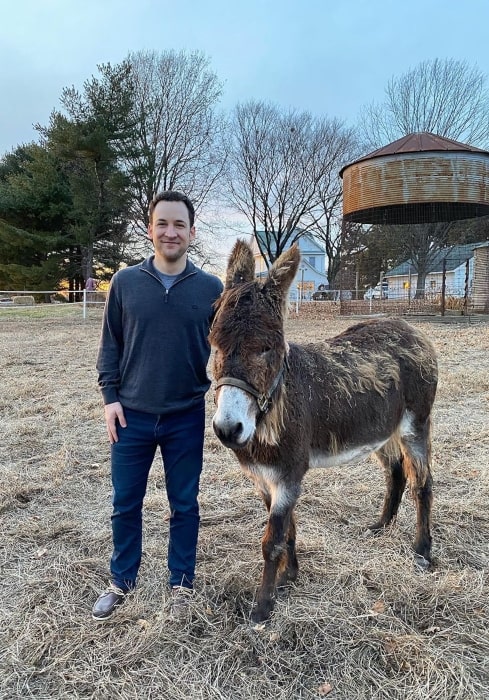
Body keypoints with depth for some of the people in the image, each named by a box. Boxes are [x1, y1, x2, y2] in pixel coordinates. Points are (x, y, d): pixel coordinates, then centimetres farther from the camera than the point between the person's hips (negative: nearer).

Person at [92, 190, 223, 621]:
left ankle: (182, 583, 34)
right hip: (131, 415, 1)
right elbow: (111, 344, 3)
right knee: (125, 504, 14)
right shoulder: (126, 282, -2)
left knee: (184, 505, 13)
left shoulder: (211, 288, -4)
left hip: (187, 418, 0)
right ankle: (121, 581, 37)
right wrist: (110, 396, -3)